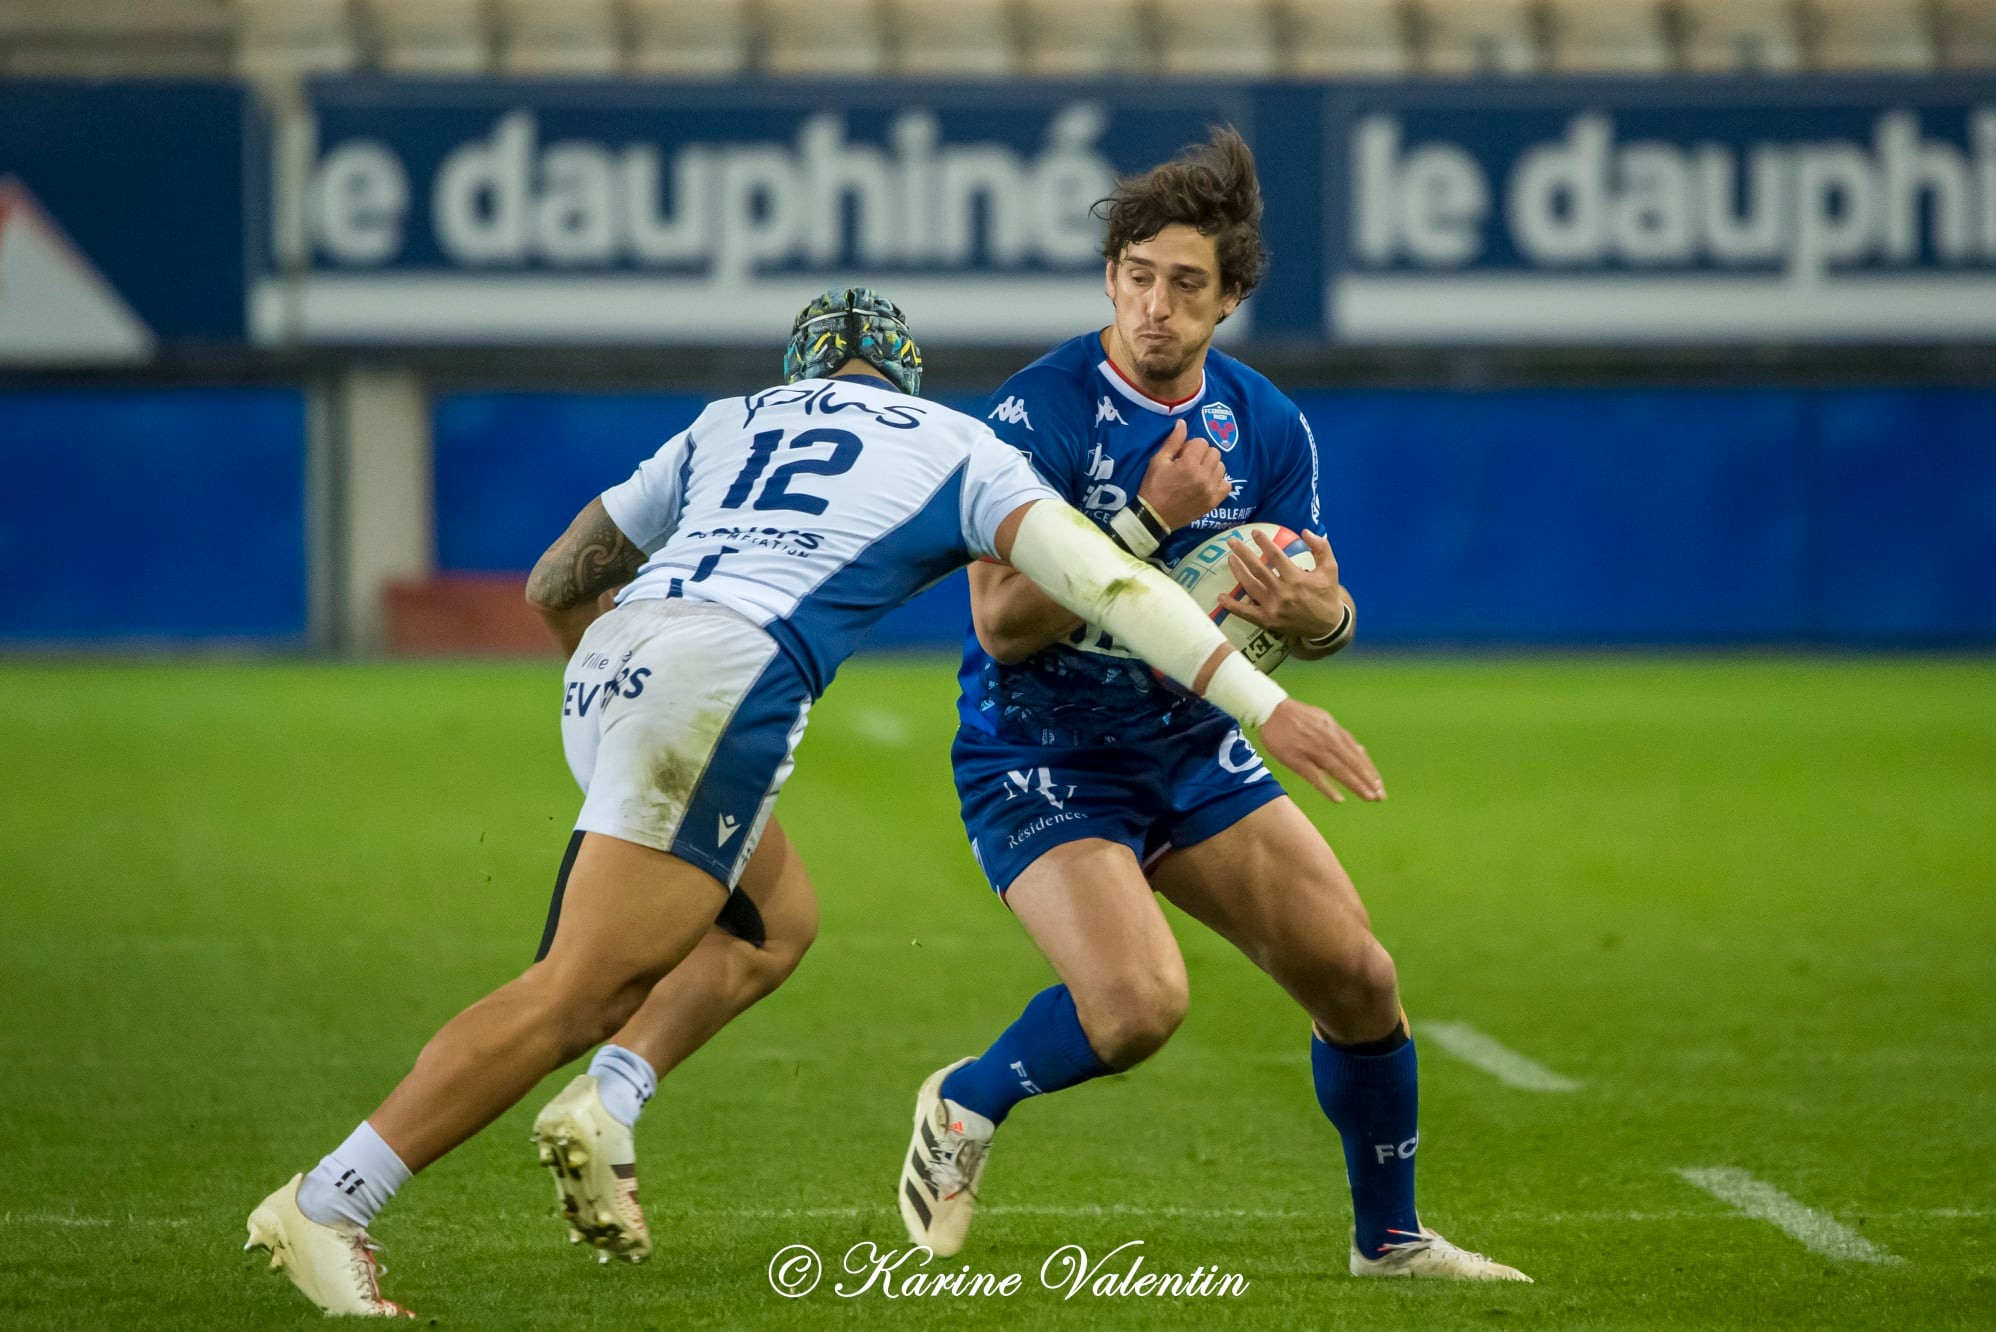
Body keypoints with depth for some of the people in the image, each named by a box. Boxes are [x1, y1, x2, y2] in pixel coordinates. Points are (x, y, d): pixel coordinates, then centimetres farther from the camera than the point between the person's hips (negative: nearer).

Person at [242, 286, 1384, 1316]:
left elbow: (556, 584, 34)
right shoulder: (960, 453, 19)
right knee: (575, 996, -8)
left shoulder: (729, 424, 30)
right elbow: (1102, 581, 4)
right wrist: (1267, 706, 1)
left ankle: (601, 1104, 5)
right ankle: (327, 1208, -14)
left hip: (609, 671, 6)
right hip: (722, 685, -6)